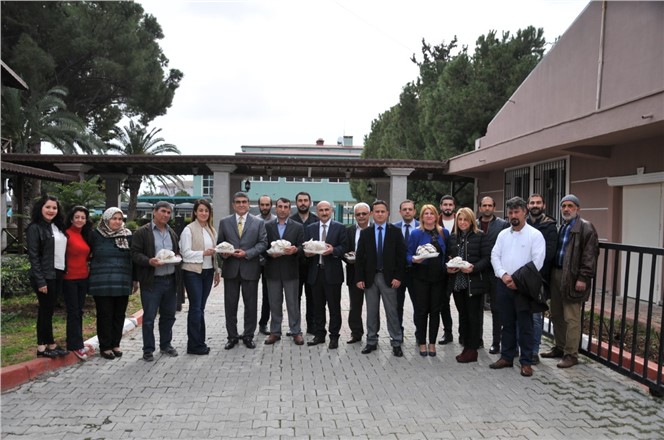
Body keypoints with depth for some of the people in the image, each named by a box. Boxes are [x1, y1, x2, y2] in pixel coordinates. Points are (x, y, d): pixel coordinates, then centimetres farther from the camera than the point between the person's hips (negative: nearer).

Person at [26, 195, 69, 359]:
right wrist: (40, 281, -17)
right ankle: (43, 347, 10)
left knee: (49, 310, 12)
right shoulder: (35, 228, -8)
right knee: (46, 311, 0)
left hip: (57, 275, 7)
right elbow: (33, 256, -13)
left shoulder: (57, 227, 13)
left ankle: (48, 345, 18)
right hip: (44, 276, -7)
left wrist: (63, 272, 8)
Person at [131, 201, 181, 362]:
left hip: (170, 280, 6)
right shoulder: (142, 232, -4)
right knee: (149, 317, 1)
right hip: (151, 282, -6)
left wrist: (176, 257, 1)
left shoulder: (172, 233, 16)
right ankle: (148, 350, 13)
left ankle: (166, 345, 29)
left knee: (168, 315, 14)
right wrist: (149, 261, -23)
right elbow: (135, 254, -7)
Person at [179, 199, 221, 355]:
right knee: (196, 308, -4)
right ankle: (194, 345, 5)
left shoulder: (212, 230, 12)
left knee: (200, 308, 11)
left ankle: (199, 342, 18)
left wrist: (217, 271, 11)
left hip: (208, 272, 6)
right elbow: (186, 253, -11)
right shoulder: (189, 230, -6)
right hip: (193, 272, -5)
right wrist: (203, 253, -21)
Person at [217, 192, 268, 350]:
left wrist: (247, 253, -14)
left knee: (251, 305, 6)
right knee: (230, 305, 7)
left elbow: (263, 243, -2)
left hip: (250, 269, -1)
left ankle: (248, 336, 20)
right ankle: (232, 336, 20)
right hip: (230, 269, 1)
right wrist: (223, 252, -12)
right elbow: (220, 242, 9)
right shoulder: (224, 222, 8)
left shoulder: (259, 222, 4)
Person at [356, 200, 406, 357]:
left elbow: (401, 256, -1)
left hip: (389, 277, -2)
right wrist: (359, 278, -3)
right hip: (370, 277, 2)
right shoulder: (365, 233, 5)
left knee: (392, 311, 2)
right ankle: (371, 341, 20)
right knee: (371, 312, 9)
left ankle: (396, 343, 12)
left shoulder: (395, 232, 1)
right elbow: (359, 257, 4)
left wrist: (398, 277, -8)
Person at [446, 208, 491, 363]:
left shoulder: (480, 236, -4)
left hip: (474, 283, -5)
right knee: (462, 315, 12)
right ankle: (466, 347, 22)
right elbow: (447, 256, 15)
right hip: (457, 282, 5)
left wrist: (474, 268, -21)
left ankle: (472, 350, 9)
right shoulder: (453, 237, 12)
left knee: (474, 315, 1)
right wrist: (448, 268, -4)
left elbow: (487, 258, -8)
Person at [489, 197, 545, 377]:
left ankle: (526, 361, 13)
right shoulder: (503, 234, 10)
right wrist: (503, 275, -11)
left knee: (525, 325, 2)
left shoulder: (535, 235, -5)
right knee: (507, 323, 13)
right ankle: (507, 357, 23)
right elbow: (495, 256, 5)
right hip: (503, 285, 4)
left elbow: (537, 262, -11)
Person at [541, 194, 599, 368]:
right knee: (556, 315, 15)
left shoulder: (585, 227, -6)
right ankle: (560, 347, 28)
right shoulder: (561, 227, 18)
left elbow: (589, 254, -14)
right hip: (556, 275, 8)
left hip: (572, 278, -8)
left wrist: (583, 277, -19)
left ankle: (571, 354, 5)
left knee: (571, 318, -3)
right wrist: (550, 274, 14)